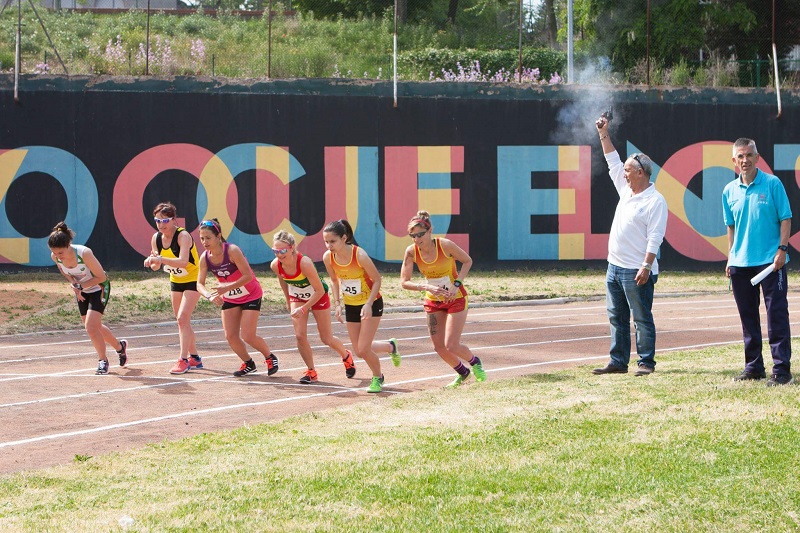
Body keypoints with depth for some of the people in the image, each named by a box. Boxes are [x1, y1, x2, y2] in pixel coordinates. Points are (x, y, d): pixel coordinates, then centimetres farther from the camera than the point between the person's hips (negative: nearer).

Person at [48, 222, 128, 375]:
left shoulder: (84, 253, -36)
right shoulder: (55, 257, -20)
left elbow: (101, 277, -25)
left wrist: (80, 286, -27)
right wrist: (74, 284, -12)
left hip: (99, 288, -6)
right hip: (82, 292, 6)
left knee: (91, 327, -16)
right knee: (94, 327, 17)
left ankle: (103, 361, 5)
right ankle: (120, 346, 43)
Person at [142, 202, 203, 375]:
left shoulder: (183, 236, -26)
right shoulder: (156, 238, -5)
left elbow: (183, 262, -41)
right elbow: (156, 266, 2)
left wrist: (160, 259, -52)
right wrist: (153, 261, -22)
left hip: (192, 281, -8)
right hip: (176, 281, 8)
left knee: (182, 318, -18)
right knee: (182, 321, 13)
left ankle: (184, 360, -15)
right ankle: (194, 359, 26)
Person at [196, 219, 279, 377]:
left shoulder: (232, 251, -28)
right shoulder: (205, 258, -12)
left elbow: (248, 276, -31)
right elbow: (200, 284, -11)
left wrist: (226, 288, -38)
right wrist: (209, 296, -33)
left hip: (251, 295, -6)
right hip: (230, 299, 6)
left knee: (247, 336, -11)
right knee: (230, 336, -2)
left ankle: (270, 358, 16)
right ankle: (248, 364, 23)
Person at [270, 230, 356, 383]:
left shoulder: (305, 263, -38)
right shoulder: (275, 265, -23)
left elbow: (320, 290, -29)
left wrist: (304, 309, -30)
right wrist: (288, 302, 13)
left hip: (318, 296, -4)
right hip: (297, 297, 4)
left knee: (327, 339, 7)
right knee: (300, 336, -12)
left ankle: (347, 356, 38)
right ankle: (311, 372, 5)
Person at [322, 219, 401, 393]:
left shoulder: (360, 255, -28)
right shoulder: (328, 257, -13)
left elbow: (377, 280, -16)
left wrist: (369, 304, -24)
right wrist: (337, 303, -3)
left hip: (371, 303, -5)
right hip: (351, 306, 5)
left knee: (363, 349, -11)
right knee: (359, 351, 7)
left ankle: (377, 377, 18)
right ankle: (390, 347, 37)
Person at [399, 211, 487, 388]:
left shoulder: (445, 245, -24)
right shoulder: (411, 252, -16)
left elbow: (467, 261, -8)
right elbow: (404, 282, -15)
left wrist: (457, 284, -20)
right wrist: (426, 287, -31)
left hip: (456, 299, -4)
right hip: (433, 301, 4)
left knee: (451, 346, -10)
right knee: (439, 347, 4)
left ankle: (475, 363, 22)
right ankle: (462, 373, 32)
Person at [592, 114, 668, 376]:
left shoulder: (655, 201, -11)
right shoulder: (626, 190, 13)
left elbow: (655, 238, -17)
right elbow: (613, 162, 24)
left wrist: (646, 266, -23)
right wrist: (604, 136, 21)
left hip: (636, 271, -9)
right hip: (615, 266, 9)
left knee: (642, 319, -3)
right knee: (617, 317, 10)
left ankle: (646, 362, 1)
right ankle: (618, 362, 14)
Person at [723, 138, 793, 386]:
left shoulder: (772, 184, -4)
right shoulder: (730, 191, 8)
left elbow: (785, 219, -3)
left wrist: (782, 249, -12)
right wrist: (730, 257, 12)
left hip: (770, 261, -5)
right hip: (740, 263, 5)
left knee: (777, 316, -6)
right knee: (748, 317, 10)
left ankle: (781, 370, -5)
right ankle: (754, 367, 19)